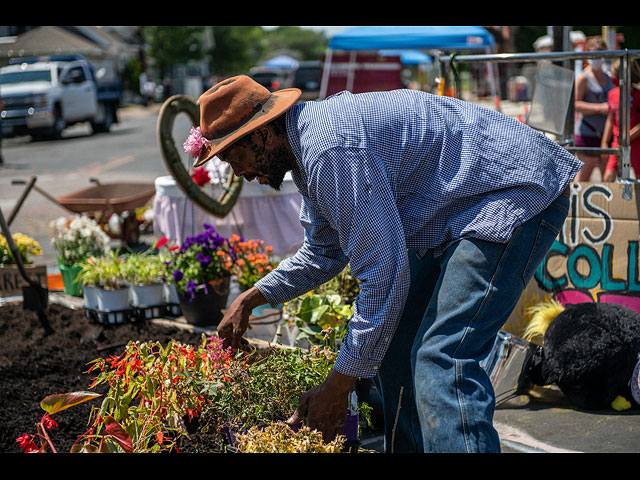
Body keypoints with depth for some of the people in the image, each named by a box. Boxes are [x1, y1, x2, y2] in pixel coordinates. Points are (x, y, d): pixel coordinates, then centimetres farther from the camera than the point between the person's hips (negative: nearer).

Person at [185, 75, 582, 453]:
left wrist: (338, 386, -19)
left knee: (442, 361, -20)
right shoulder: (308, 145, 8)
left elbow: (384, 275, -27)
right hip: (456, 212, 11)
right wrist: (252, 298, 20)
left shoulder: (332, 148, -26)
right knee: (394, 341, 13)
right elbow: (324, 253, 24)